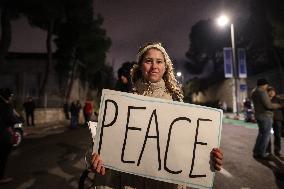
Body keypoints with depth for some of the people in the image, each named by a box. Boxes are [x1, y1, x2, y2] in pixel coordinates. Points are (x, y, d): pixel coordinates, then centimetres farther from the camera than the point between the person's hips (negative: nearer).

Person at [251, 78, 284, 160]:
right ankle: (262, 154, 6)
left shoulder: (254, 91, 11)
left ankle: (256, 152, 20)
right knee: (266, 135, 1)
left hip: (258, 115, 9)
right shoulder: (262, 92, -18)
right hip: (265, 116, -9)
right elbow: (268, 105, -20)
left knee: (261, 133, 17)